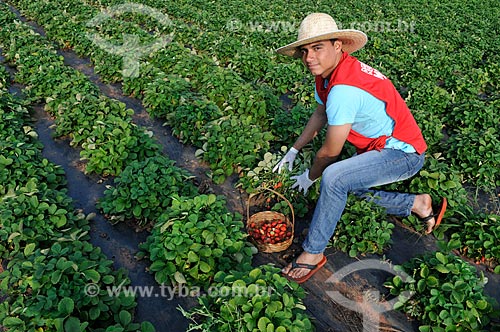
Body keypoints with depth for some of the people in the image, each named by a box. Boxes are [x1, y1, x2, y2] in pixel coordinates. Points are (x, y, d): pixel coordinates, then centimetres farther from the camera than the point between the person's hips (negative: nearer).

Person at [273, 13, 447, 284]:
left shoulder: (344, 89, -32)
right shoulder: (327, 71, -3)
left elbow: (330, 151, -22)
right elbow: (320, 114, 15)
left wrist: (310, 177, -3)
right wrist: (293, 151, 15)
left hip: (403, 153, -10)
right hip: (377, 145, 10)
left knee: (334, 177, -30)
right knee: (347, 186, 22)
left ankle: (313, 253, -12)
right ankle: (417, 204, 28)